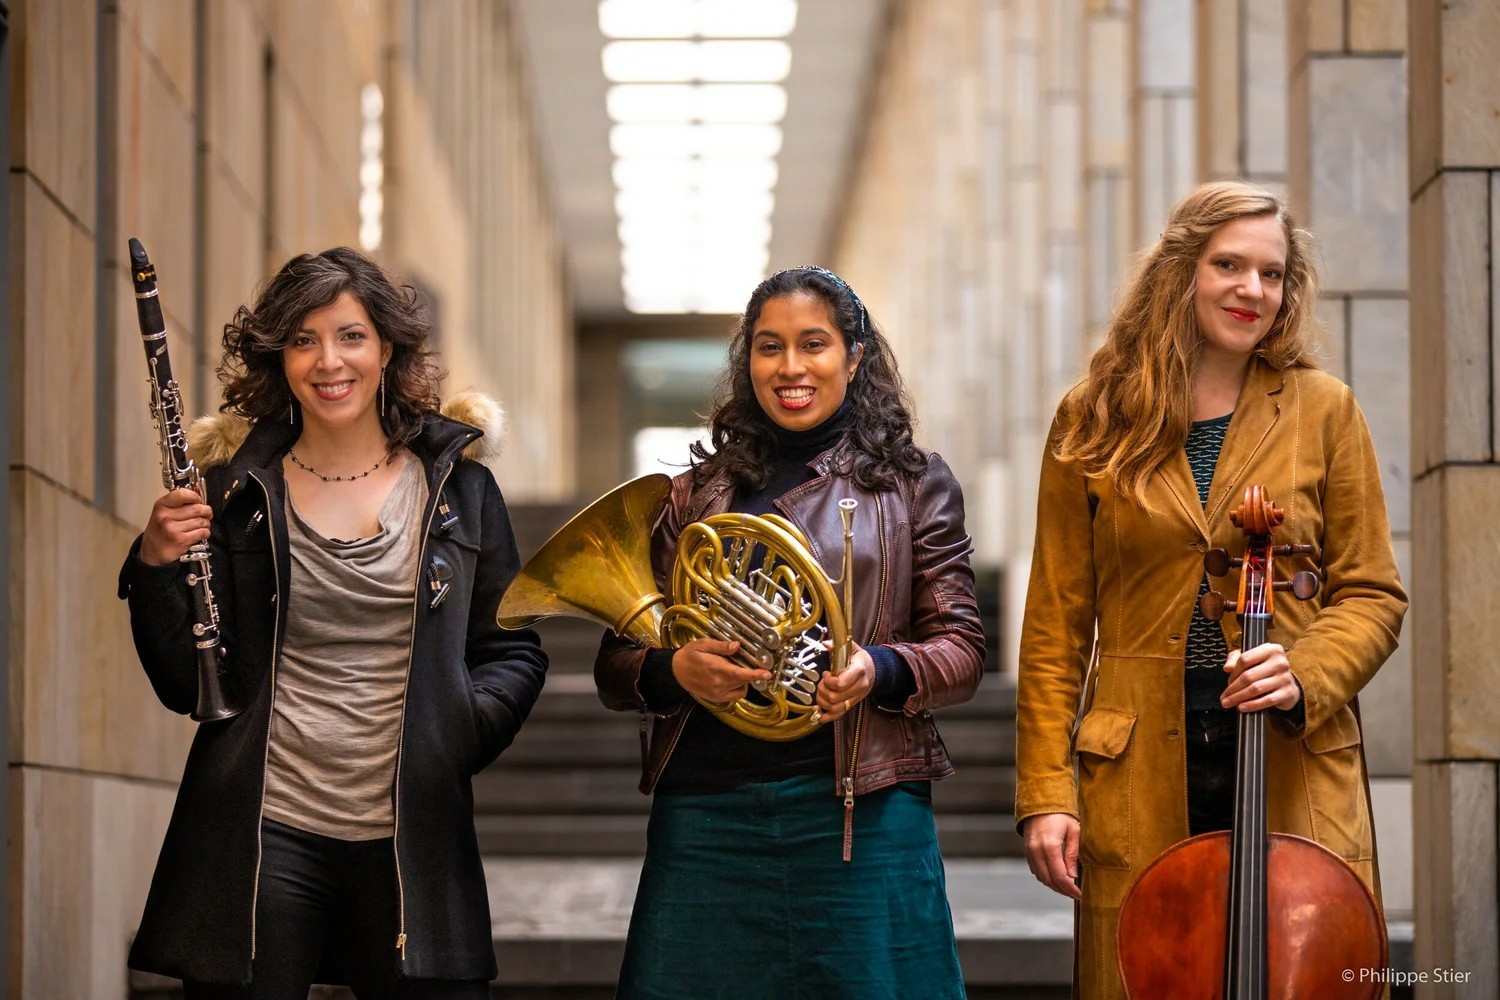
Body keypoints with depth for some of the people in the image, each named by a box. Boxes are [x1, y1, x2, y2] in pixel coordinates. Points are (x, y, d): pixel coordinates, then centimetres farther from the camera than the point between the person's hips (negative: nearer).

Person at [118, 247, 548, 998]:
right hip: (261, 837, -1)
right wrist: (155, 566, -12)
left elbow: (513, 652, 10)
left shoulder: (457, 486, 6)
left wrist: (467, 729, -9)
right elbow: (186, 686, 3)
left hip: (414, 843, 1)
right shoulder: (237, 488, 3)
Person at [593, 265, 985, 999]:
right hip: (705, 820, 2)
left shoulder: (913, 485, 9)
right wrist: (673, 671, -11)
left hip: (861, 814, -2)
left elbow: (961, 650, 3)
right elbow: (615, 669, 11)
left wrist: (881, 671, -17)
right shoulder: (698, 493, 13)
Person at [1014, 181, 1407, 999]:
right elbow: (1055, 623, 5)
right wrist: (1045, 790, -1)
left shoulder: (1323, 410, 6)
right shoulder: (1095, 420, 5)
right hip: (1140, 774, 0)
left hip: (1294, 763, 0)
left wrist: (1305, 675, -14)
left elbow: (1371, 594, 6)